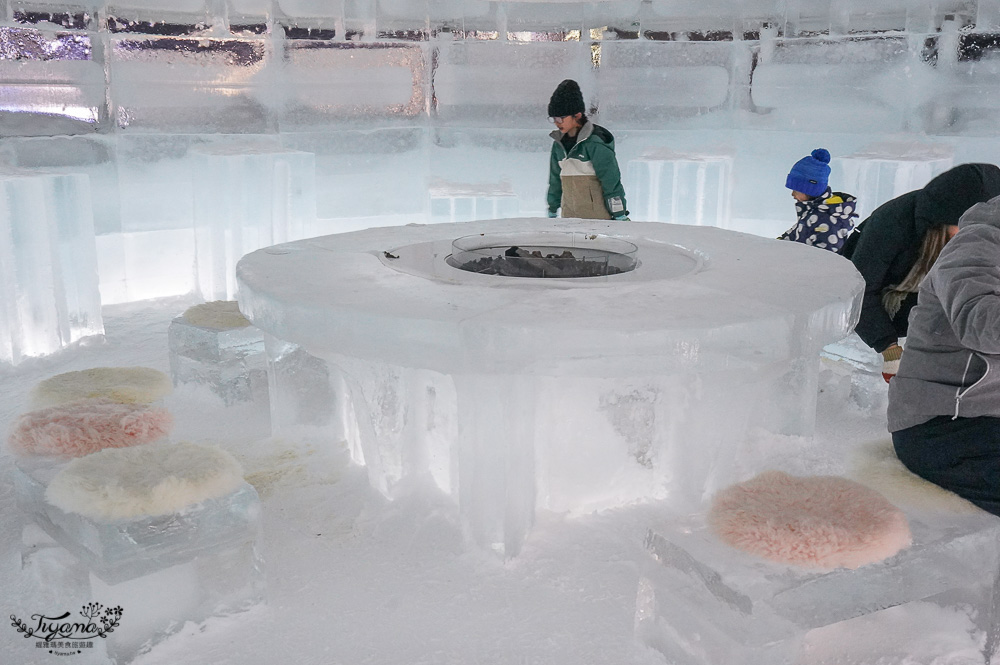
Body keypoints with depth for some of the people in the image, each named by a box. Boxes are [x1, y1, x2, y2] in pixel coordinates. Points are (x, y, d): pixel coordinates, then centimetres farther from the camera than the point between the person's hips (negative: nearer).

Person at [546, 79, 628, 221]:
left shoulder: (595, 142, -10)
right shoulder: (559, 143, 11)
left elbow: (611, 179, -10)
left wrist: (620, 216, -10)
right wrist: (552, 209, 26)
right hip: (569, 217, 6)